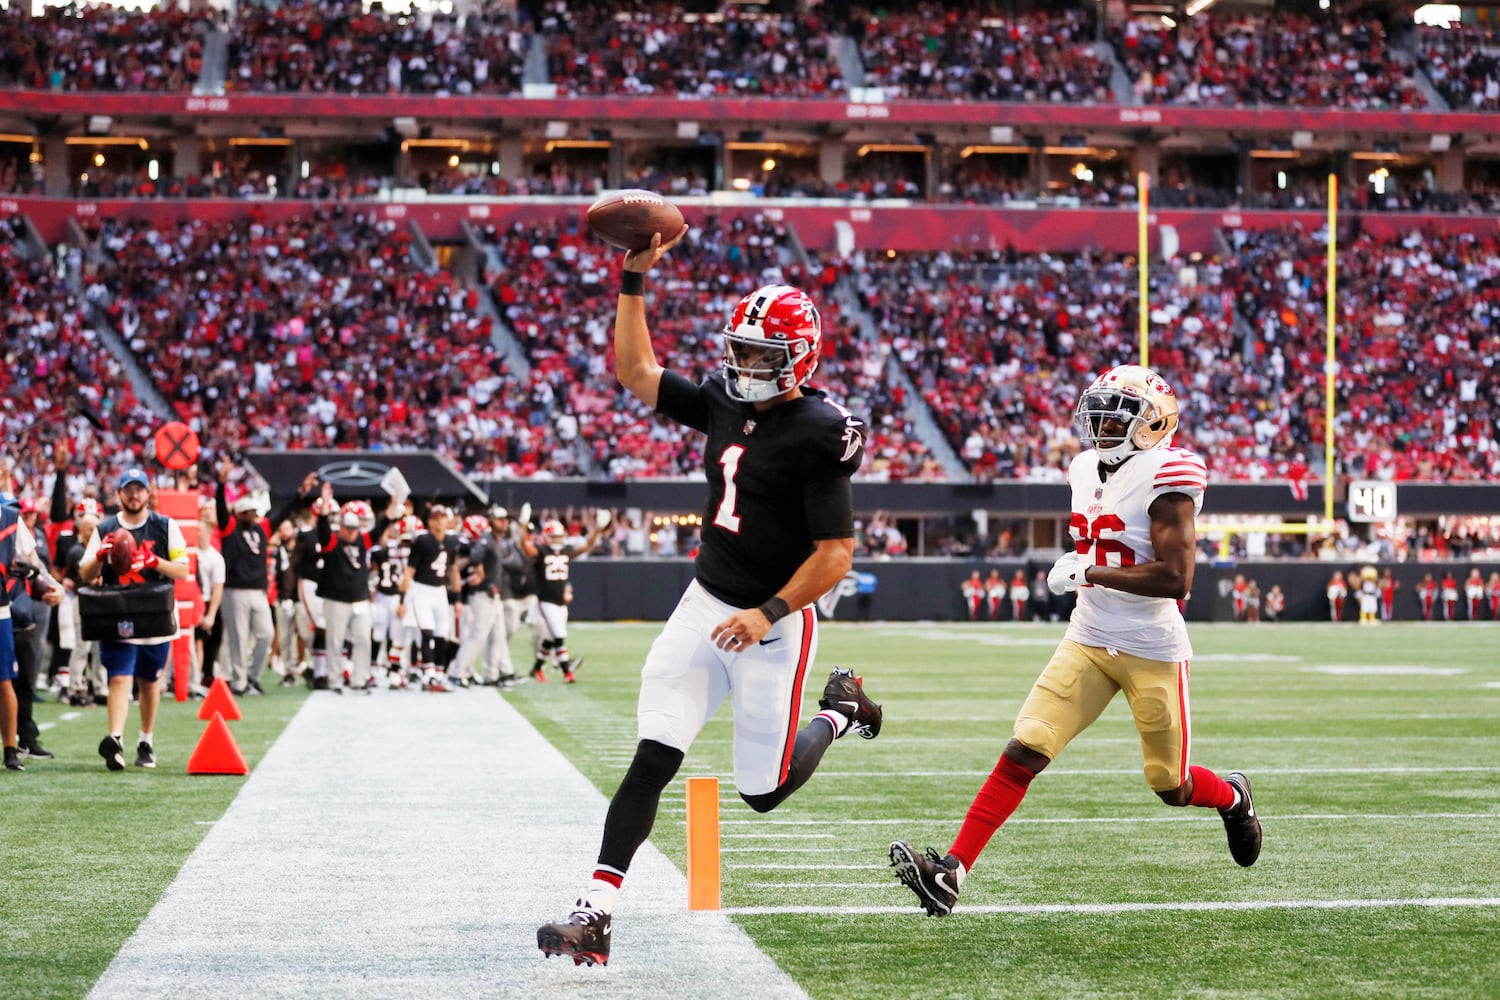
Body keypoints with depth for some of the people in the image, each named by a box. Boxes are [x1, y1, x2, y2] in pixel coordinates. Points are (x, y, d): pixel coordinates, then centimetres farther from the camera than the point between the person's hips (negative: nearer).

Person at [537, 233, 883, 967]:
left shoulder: (815, 434, -17)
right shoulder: (726, 406, 4)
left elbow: (836, 552, -19)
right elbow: (636, 372, 13)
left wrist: (768, 614, -25)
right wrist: (634, 283, 6)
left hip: (773, 627, -6)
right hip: (705, 605, 6)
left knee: (763, 791, 7)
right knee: (651, 762, -5)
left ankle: (841, 711, 35)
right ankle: (595, 912, -9)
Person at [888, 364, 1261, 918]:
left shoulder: (1165, 477, -17)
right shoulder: (1089, 468, 7)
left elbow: (1176, 579, -24)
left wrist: (1087, 572, -22)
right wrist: (1080, 569, 8)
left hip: (1152, 651, -5)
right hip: (1087, 641, 5)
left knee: (1171, 786, 9)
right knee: (1024, 750, -11)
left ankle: (1233, 797, 45)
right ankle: (952, 870, -18)